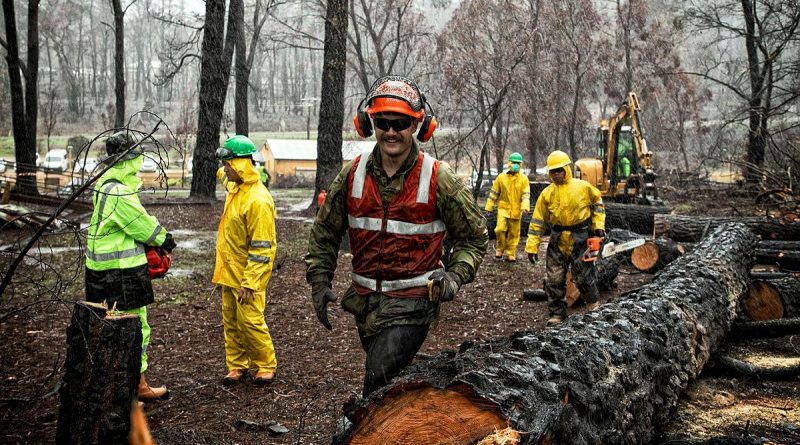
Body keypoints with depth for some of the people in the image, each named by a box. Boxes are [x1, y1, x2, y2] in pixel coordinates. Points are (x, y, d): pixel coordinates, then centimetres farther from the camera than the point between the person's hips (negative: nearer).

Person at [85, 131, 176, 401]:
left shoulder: (104, 184, 11)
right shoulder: (120, 193, -22)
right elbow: (143, 225, -13)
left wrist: (158, 237, 6)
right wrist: (165, 241, 5)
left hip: (101, 271, 10)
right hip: (122, 273, -10)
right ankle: (139, 386, 9)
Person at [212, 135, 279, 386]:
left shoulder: (258, 199, -22)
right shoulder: (235, 189, 9)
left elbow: (261, 248, -22)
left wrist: (249, 282, -23)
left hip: (248, 274, -9)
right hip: (229, 271, 9)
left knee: (250, 322, -4)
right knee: (231, 322, 13)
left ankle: (266, 366, 13)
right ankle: (237, 366, 23)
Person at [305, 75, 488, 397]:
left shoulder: (438, 179, -9)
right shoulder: (353, 174, 0)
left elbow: (473, 235, 1)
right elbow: (325, 232, 11)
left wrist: (455, 276, -14)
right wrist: (319, 281, 3)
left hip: (412, 304, -4)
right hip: (365, 301, 5)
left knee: (379, 382, -17)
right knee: (391, 381, 18)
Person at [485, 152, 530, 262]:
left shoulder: (524, 179, 0)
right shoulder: (501, 177, 0)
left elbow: (526, 195, -5)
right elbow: (494, 193, 5)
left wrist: (525, 207, -20)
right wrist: (489, 208, 4)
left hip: (516, 211, 1)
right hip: (503, 208, -1)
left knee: (514, 233, 7)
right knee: (500, 229, -13)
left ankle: (510, 254, 19)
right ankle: (500, 249, 10)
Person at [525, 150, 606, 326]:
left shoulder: (583, 187, -3)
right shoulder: (547, 193, 0)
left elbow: (597, 203, 14)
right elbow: (537, 221, 1)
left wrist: (599, 225, 3)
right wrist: (532, 247, -3)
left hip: (580, 240, -2)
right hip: (557, 241, 2)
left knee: (584, 275, 5)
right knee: (554, 279, 1)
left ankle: (592, 302, 31)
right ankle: (557, 313, 11)